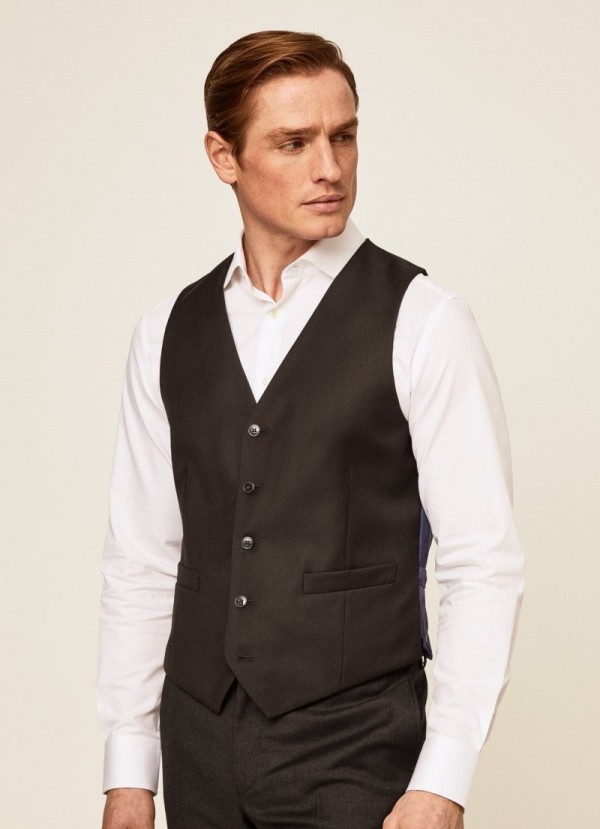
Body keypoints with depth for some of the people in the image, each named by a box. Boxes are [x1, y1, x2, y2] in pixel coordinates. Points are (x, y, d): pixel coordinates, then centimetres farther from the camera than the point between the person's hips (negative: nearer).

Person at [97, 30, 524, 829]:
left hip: (355, 757, -3)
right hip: (200, 749, 4)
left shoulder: (422, 324, -7)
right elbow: (142, 561, 8)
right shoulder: (167, 334, 6)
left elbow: (484, 564, -9)